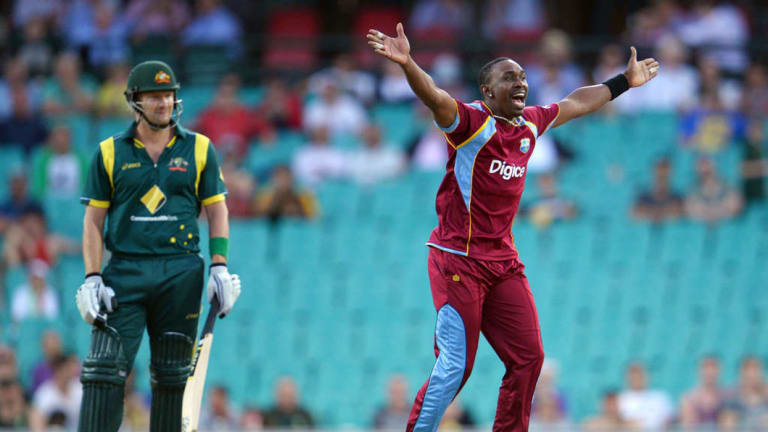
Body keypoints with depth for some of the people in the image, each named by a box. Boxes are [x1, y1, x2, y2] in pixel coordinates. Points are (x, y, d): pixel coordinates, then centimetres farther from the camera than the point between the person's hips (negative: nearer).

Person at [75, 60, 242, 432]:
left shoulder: (198, 148, 9)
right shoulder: (110, 153, 7)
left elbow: (216, 209, 11)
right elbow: (93, 219, 7)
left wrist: (219, 266, -1)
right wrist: (92, 278, -3)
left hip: (181, 274, 1)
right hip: (125, 272, -1)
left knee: (171, 376, 5)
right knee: (104, 371, -11)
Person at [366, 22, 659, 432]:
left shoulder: (530, 123, 11)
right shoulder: (472, 121, -11)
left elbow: (574, 103, 29)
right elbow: (434, 97, -30)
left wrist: (624, 82, 40)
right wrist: (406, 63, -49)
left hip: (503, 261, 8)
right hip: (458, 260, -8)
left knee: (527, 358, 7)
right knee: (455, 366, -9)